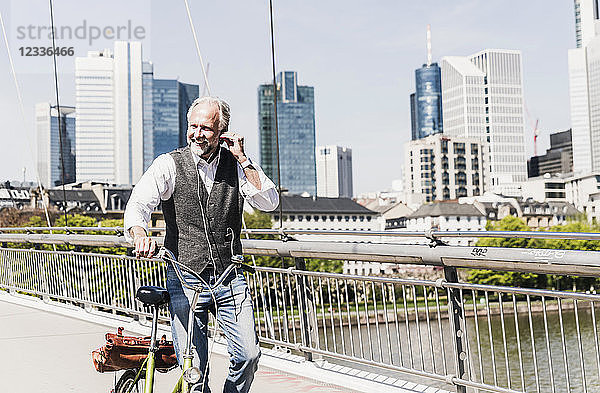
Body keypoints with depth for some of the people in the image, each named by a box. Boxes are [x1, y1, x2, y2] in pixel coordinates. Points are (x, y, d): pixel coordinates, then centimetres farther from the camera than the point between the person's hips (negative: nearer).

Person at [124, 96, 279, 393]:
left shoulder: (237, 164, 6)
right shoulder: (169, 164, -2)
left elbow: (269, 202, -4)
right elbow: (138, 204, -15)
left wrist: (242, 159, -9)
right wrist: (139, 233, -37)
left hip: (230, 279, 2)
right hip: (185, 280, -2)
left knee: (248, 355, -6)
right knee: (193, 367, -6)